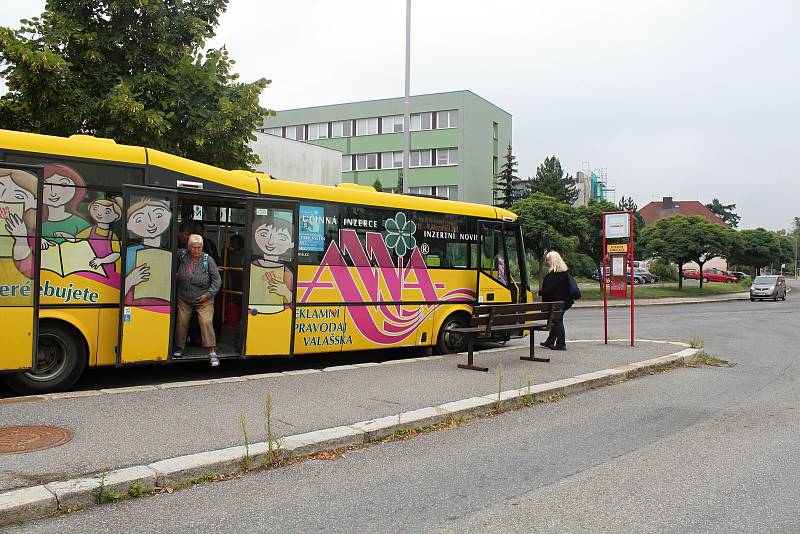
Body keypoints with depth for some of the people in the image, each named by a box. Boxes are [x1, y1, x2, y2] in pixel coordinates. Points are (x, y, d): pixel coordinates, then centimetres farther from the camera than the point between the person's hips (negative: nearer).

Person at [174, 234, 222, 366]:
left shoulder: (208, 260, -9)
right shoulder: (182, 256, -2)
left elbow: (217, 280, -4)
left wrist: (209, 294, -11)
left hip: (204, 301, -3)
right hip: (184, 300, 3)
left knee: (207, 322, -14)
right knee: (182, 323, 8)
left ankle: (212, 352, -12)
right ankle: (179, 349, 27)